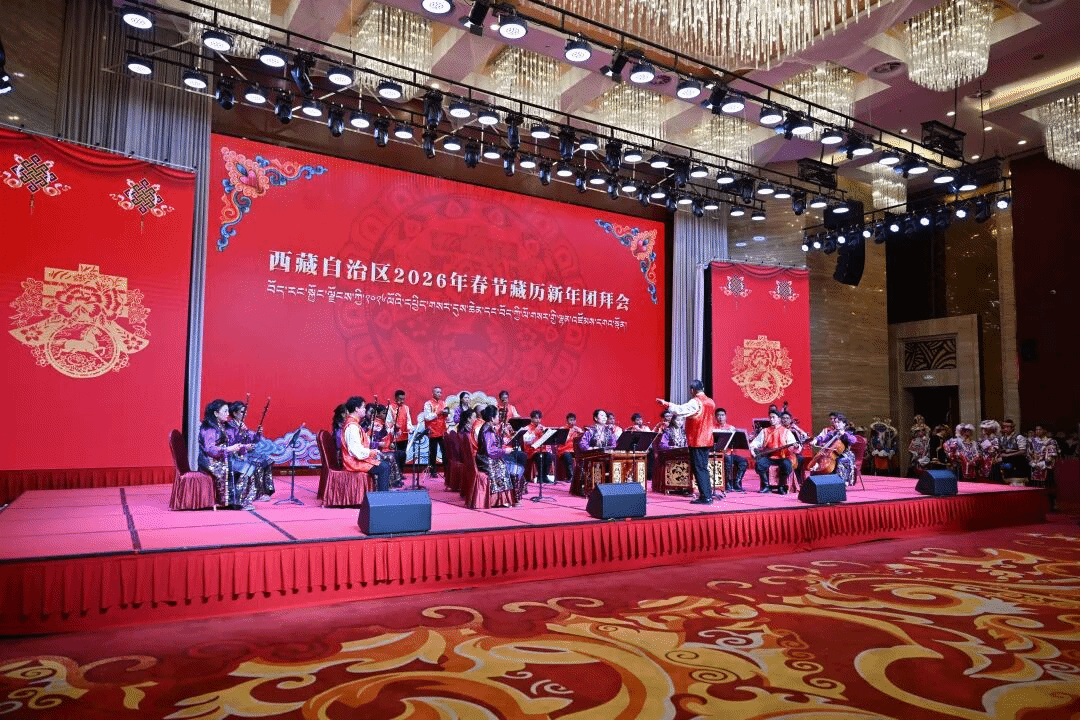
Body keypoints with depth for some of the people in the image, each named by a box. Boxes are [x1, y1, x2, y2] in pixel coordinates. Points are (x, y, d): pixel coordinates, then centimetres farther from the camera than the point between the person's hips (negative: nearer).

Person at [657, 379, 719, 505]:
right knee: (703, 468, 15)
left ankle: (705, 497, -4)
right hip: (707, 441, 8)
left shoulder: (695, 402, -15)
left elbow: (680, 410, -26)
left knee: (699, 469, -4)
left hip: (696, 441, -8)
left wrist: (666, 403, -17)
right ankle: (708, 495, 17)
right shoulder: (711, 402, 10)